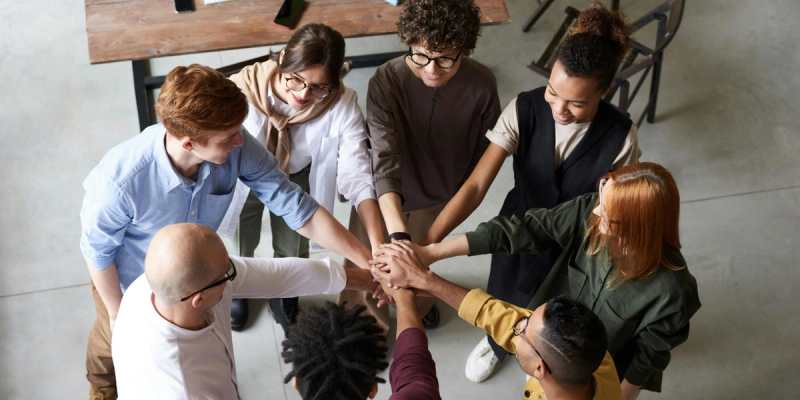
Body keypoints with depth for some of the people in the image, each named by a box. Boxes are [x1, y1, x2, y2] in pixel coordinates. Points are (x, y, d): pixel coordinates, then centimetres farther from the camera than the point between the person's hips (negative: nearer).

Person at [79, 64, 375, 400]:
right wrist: (116, 312, -8)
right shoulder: (120, 180, -44)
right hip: (128, 280, -3)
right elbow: (98, 250, -24)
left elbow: (298, 209, -27)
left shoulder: (236, 149, -35)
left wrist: (371, 263, -28)